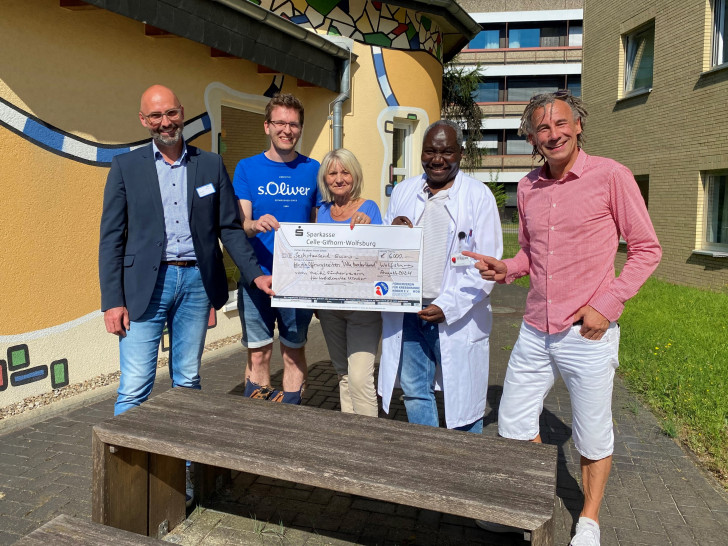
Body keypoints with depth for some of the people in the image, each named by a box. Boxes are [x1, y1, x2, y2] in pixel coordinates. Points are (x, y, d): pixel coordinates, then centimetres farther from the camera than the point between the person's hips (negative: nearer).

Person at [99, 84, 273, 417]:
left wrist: (256, 274, -1)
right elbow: (111, 238, 1)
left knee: (188, 383, 12)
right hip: (145, 284, -1)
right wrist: (112, 301, -5)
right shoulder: (125, 166, 4)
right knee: (134, 390, -2)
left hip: (197, 281, 2)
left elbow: (229, 228, 9)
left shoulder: (211, 165, 9)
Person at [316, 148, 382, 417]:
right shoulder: (324, 210, 8)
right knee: (342, 373, 16)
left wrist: (367, 227, -30)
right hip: (330, 304, 6)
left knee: (360, 377, -12)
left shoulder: (368, 208, -7)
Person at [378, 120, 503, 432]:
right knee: (415, 393, 14)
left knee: (462, 396, 8)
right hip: (407, 314, 4)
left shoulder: (479, 196, -3)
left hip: (457, 318, -4)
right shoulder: (403, 191, 10)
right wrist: (392, 231, -7)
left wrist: (448, 306, -17)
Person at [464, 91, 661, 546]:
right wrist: (506, 269, -1)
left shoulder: (611, 176, -8)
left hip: (588, 333, -5)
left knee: (593, 439, 11)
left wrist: (608, 304, -13)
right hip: (535, 332, 5)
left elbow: (647, 249, -3)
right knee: (513, 425, 14)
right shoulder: (528, 187, 7)